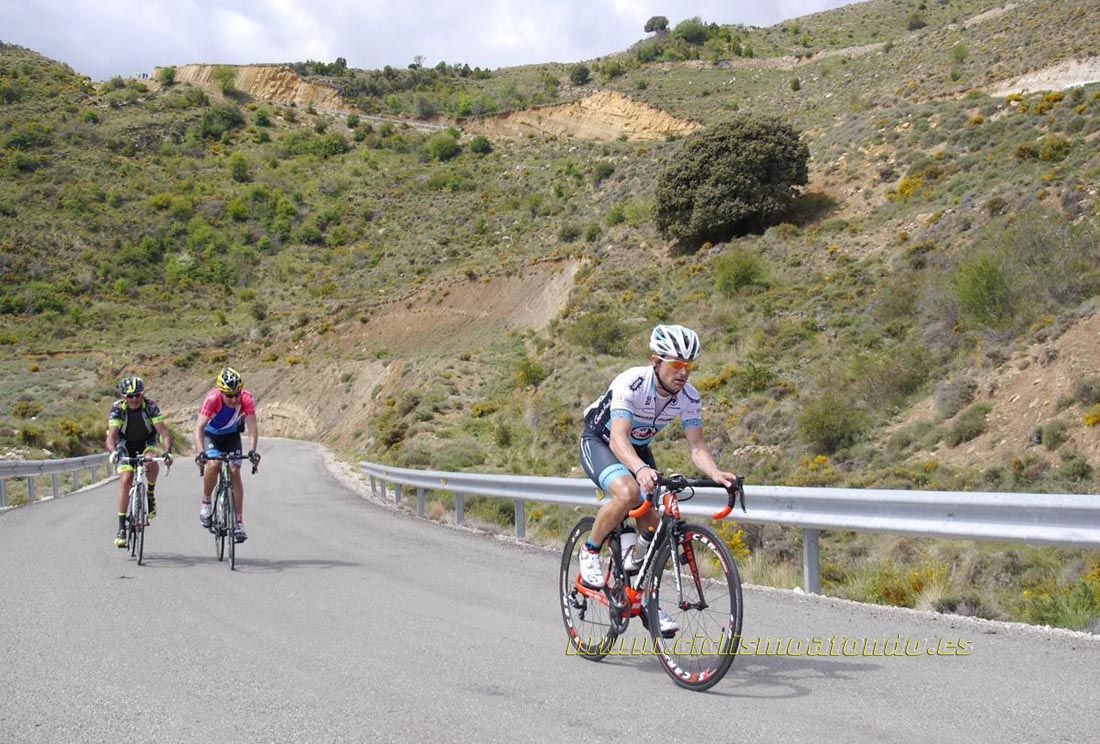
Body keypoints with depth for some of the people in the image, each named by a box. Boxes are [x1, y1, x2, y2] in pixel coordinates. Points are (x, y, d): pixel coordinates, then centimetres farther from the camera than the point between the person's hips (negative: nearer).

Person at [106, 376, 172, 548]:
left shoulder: (150, 406, -25)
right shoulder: (117, 408, -24)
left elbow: (164, 432, -31)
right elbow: (111, 435, -32)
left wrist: (168, 451, -49)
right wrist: (113, 452, -53)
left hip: (147, 442, 0)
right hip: (126, 445, 0)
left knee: (152, 463, -34)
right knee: (125, 481, -15)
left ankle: (150, 494, -5)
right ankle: (121, 527, -9)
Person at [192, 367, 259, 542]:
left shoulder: (246, 399, -29)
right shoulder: (213, 398, -35)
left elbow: (252, 427, -33)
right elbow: (199, 427, -39)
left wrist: (252, 451, -48)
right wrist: (201, 452, -53)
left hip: (232, 435, 2)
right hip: (210, 434, -2)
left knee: (235, 472, -11)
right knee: (213, 464, -27)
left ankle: (239, 522, -6)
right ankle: (206, 503, -3)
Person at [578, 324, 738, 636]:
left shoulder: (689, 397, -18)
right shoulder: (631, 384, -34)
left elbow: (697, 446, -22)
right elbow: (619, 438, -45)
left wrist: (715, 474, -44)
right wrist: (641, 469, -64)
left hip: (637, 449, 5)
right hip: (599, 442, -5)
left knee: (652, 522, -8)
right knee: (628, 493, -35)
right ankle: (590, 550, -9)